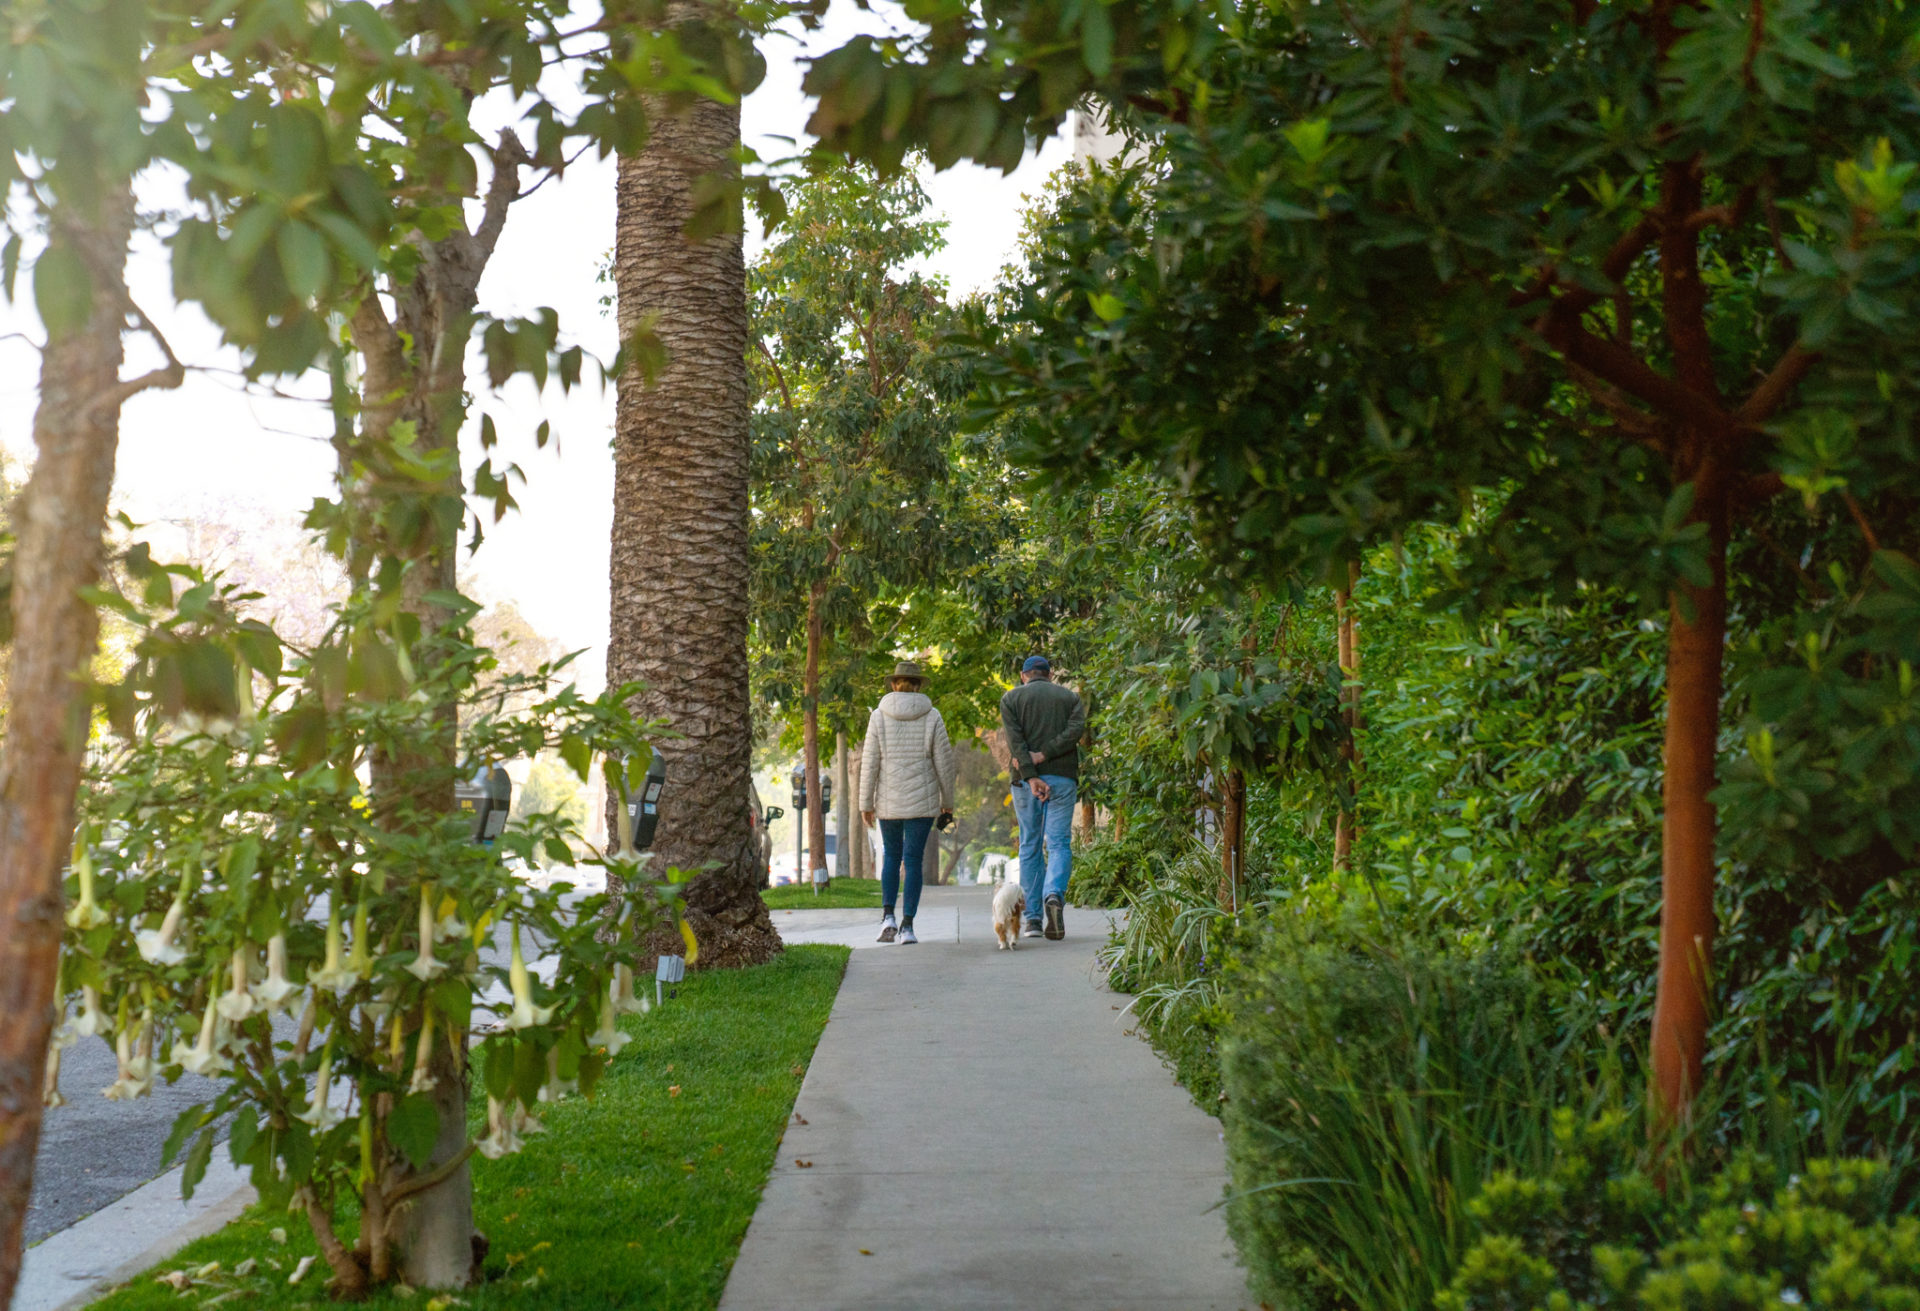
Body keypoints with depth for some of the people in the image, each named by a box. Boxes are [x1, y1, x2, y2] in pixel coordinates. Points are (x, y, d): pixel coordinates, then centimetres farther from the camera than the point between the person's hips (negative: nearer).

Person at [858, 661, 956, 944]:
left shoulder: (879, 716, -3)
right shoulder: (931, 717, -3)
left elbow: (869, 762, -4)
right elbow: (944, 761, -1)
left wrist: (866, 803, 1)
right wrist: (948, 800, 10)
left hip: (888, 801, 1)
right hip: (922, 800, -1)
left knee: (891, 856, 17)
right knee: (913, 860, 3)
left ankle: (888, 916, 3)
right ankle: (907, 926, -3)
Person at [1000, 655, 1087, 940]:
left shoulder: (1011, 698, 8)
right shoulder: (1070, 697, 12)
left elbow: (1014, 739, -6)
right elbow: (1076, 730, -6)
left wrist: (1030, 776, -14)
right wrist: (1044, 755, -10)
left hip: (1026, 780, 0)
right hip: (1062, 777, 0)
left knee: (1029, 846, 8)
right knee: (1059, 843, 0)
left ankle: (1033, 918, 6)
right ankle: (1055, 894, -28)